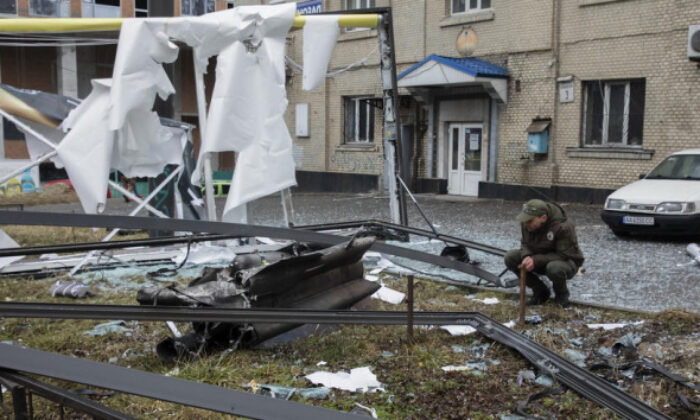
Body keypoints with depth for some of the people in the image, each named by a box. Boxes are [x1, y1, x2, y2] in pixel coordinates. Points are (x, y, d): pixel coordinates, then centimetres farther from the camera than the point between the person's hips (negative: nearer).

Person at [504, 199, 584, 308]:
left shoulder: (563, 227, -30)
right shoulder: (526, 223, -12)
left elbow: (564, 255, -26)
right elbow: (525, 243, 2)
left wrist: (536, 260, -34)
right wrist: (526, 256, -23)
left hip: (567, 261, -6)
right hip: (539, 259, 6)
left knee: (555, 268, -42)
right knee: (510, 257, -15)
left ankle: (562, 294, -4)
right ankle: (540, 291, 0)